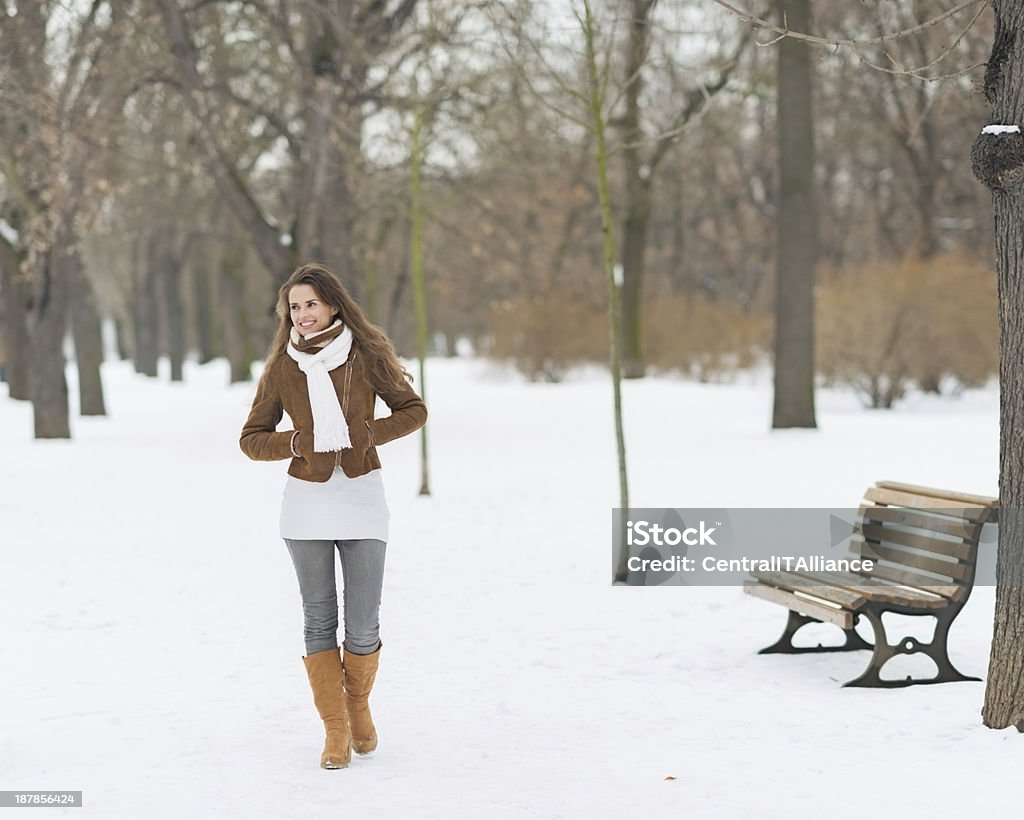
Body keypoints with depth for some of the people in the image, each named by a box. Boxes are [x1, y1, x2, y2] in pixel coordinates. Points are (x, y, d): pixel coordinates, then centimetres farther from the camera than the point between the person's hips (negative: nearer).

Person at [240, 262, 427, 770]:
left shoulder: (365, 356, -1)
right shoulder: (281, 368, 2)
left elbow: (414, 409, 7)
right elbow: (251, 439, 6)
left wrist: (367, 433, -10)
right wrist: (297, 442, -13)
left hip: (362, 498, -1)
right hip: (307, 499, 1)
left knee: (363, 627, 0)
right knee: (319, 622, 5)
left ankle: (358, 704, 28)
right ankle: (336, 729, 16)